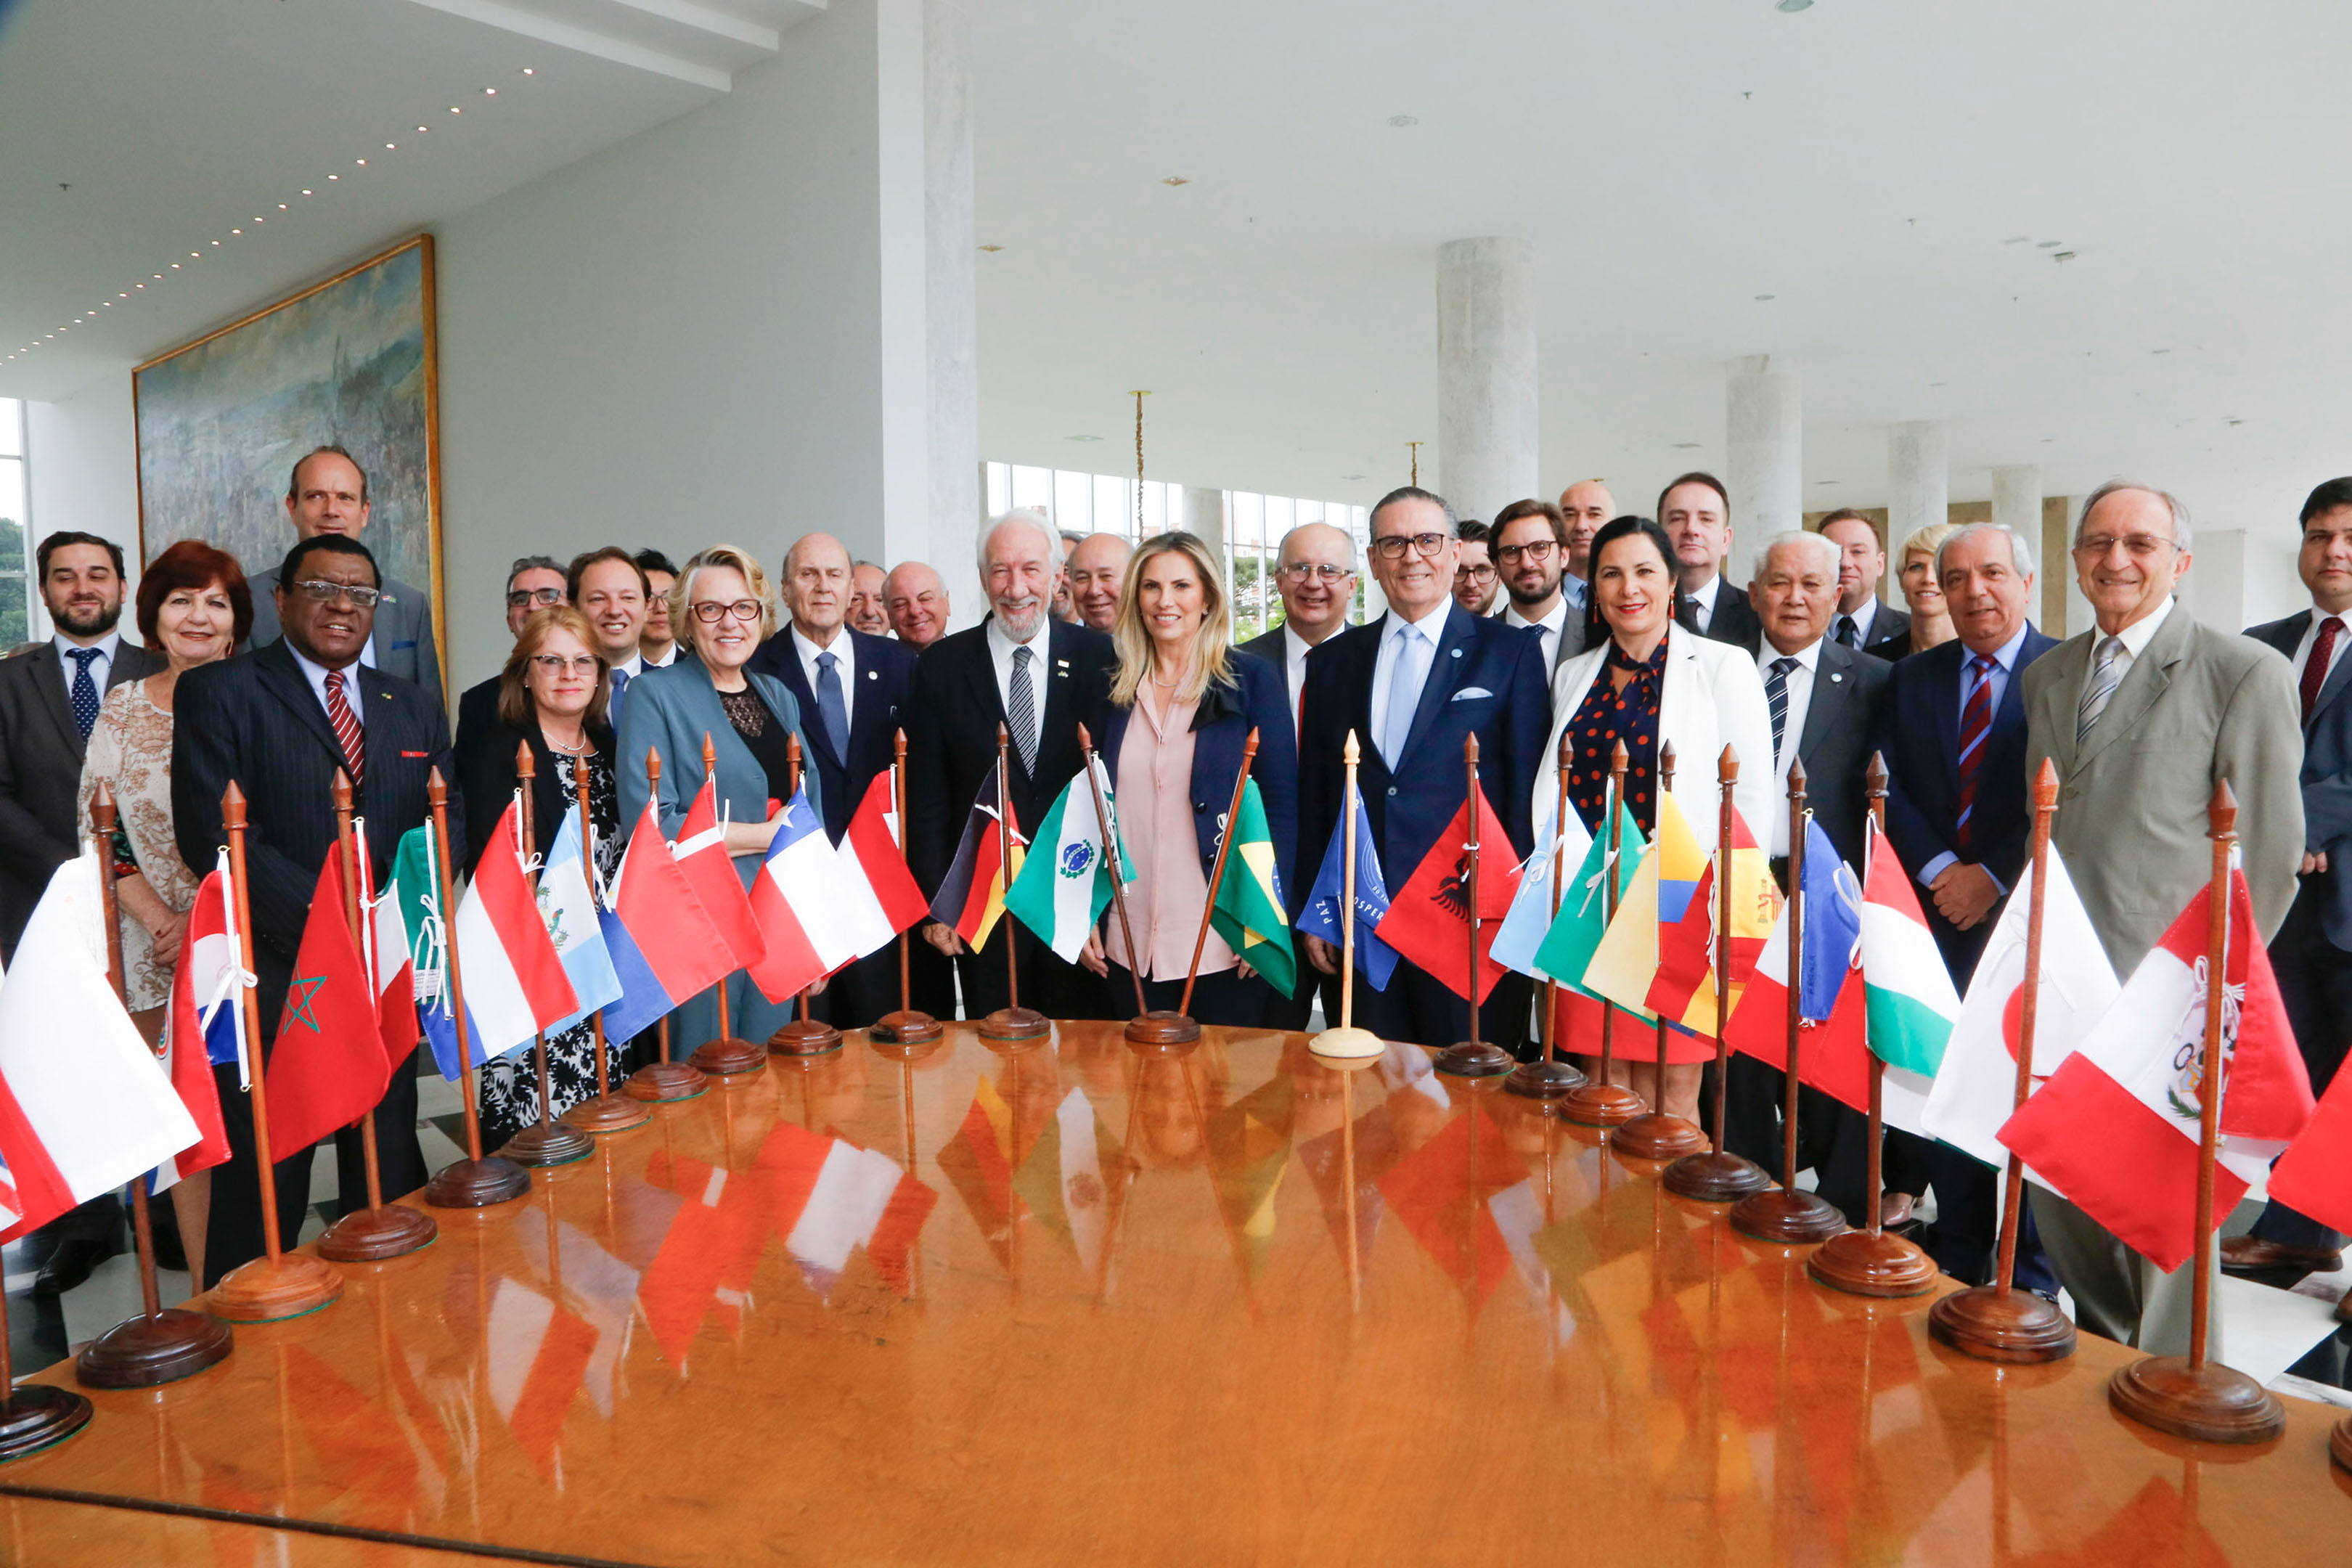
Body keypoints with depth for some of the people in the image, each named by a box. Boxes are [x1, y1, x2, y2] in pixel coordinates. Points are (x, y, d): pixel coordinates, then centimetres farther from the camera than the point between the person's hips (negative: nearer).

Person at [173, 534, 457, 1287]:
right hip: (273, 974, -4)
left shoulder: (415, 707, 15)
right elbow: (210, 828, -11)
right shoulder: (216, 691, -1)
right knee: (262, 1188, 5)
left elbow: (449, 822, 9)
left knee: (390, 1181, 14)